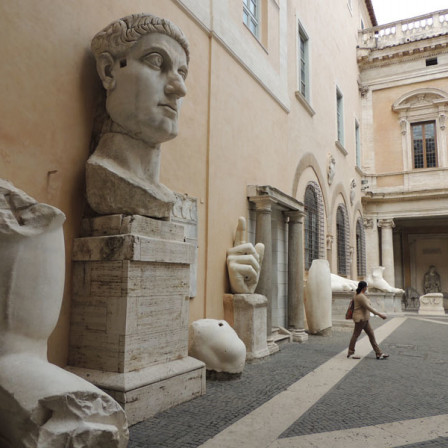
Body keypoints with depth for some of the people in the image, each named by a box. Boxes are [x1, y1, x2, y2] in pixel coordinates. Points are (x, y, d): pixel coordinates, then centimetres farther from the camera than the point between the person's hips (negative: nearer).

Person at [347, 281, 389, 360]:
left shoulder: (358, 294, 11)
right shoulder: (361, 296, -20)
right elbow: (368, 307, -25)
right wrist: (379, 314, -24)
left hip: (364, 319, 10)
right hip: (360, 318, -10)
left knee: (371, 335, 8)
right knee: (356, 335, 0)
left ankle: (379, 354, 11)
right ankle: (350, 353, 11)